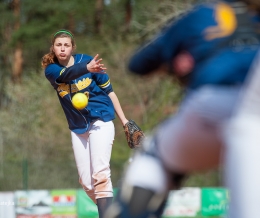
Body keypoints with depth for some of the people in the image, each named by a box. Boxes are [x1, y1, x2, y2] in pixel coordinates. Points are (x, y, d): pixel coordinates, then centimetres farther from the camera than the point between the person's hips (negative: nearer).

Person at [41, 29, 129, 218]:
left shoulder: (87, 60, -9)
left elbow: (109, 91, 0)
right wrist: (87, 68, -52)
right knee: (86, 182, 5)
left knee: (100, 175, -20)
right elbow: (65, 75, -31)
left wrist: (124, 121, -4)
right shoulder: (51, 69, -6)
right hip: (78, 129, 4)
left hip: (100, 121, -4)